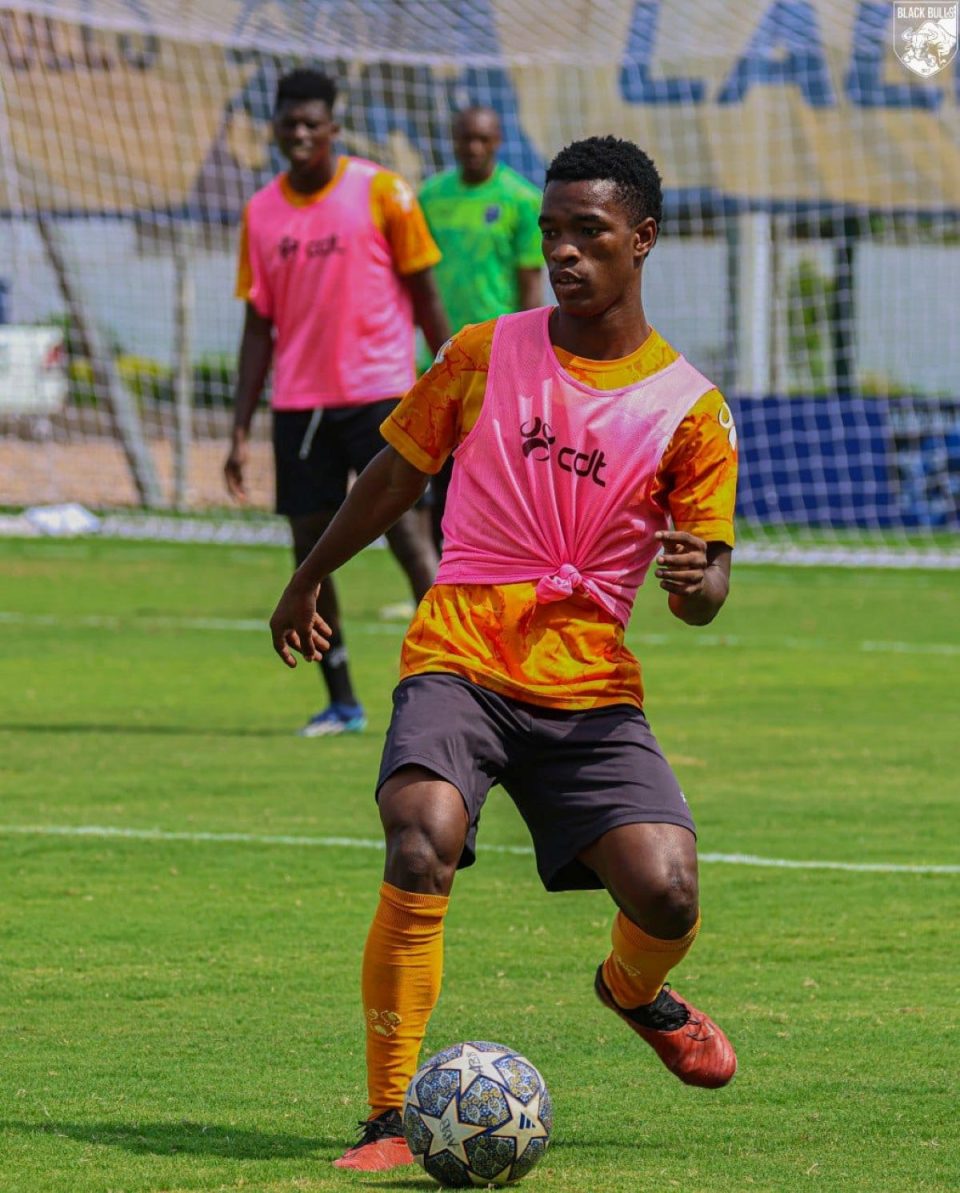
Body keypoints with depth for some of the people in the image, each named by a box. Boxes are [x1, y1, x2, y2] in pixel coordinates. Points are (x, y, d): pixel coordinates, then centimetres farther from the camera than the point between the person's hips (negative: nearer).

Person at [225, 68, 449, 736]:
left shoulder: (380, 191, -3)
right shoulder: (263, 212, 8)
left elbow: (425, 296, 1)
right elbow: (259, 326, 11)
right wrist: (241, 433, 6)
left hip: (380, 394, -4)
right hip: (299, 403, 4)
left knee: (411, 538, -10)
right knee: (310, 551, 3)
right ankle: (342, 704, 12)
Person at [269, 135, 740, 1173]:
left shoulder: (690, 408, 3)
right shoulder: (484, 355, 6)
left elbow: (704, 594, 3)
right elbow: (395, 476, 21)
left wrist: (694, 580, -21)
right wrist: (308, 580, 29)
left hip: (590, 688, 1)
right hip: (458, 665, 0)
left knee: (665, 894, -18)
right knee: (423, 849, -29)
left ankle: (634, 990, 22)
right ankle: (388, 1117, -19)